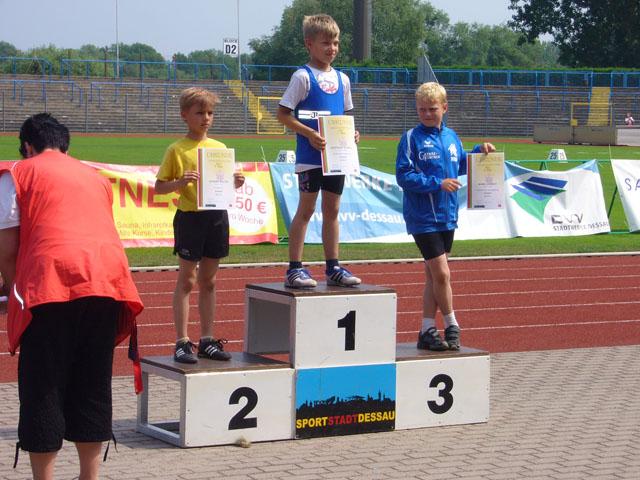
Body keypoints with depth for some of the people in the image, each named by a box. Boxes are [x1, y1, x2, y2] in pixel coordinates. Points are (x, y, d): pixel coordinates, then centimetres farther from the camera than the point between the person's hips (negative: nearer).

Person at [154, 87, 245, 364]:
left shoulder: (220, 148, 10)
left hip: (217, 216, 5)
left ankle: (207, 340, 18)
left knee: (209, 281, 11)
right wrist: (180, 182, -22)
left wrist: (235, 184, -5)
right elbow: (159, 187, -4)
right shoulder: (177, 150, -5)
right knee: (187, 280, -1)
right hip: (190, 217, -5)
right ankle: (182, 342, 2)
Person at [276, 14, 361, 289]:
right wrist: (310, 134, -20)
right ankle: (294, 268, 1)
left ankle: (333, 268, 17)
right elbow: (283, 114, -10)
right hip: (310, 155, -6)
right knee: (306, 209, -3)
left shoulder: (341, 79, 12)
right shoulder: (303, 77, -7)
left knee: (332, 210, 11)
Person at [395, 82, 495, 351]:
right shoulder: (412, 138, -9)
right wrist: (437, 183, -19)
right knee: (441, 274, -8)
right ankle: (451, 326, 9)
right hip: (423, 217, -6)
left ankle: (428, 331, 17)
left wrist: (479, 152, 9)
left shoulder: (451, 137, 10)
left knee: (434, 276, 11)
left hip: (447, 216, 7)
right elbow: (403, 176, -15)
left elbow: (461, 166, 24)